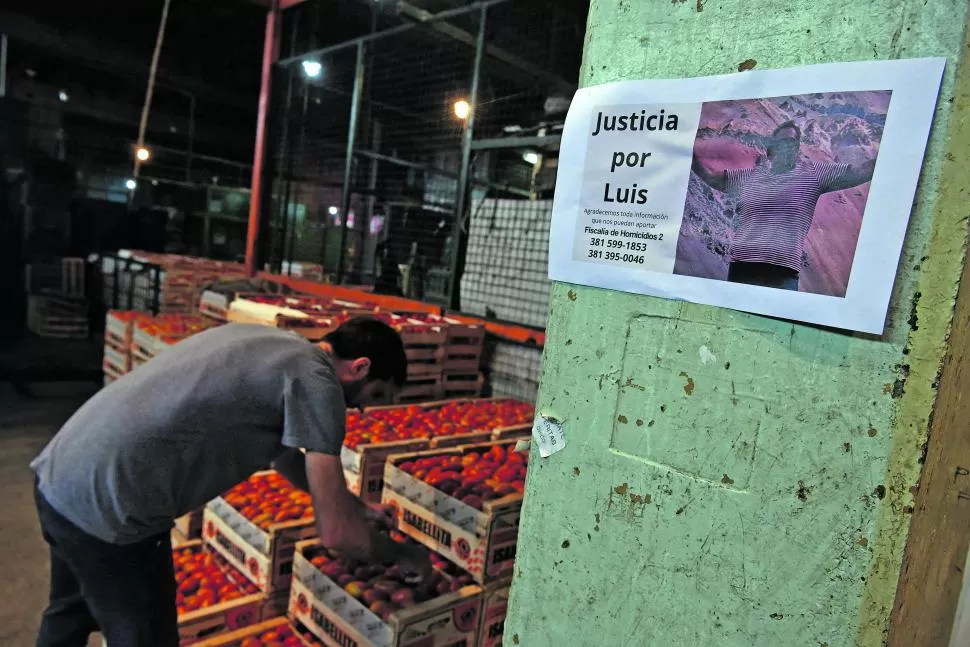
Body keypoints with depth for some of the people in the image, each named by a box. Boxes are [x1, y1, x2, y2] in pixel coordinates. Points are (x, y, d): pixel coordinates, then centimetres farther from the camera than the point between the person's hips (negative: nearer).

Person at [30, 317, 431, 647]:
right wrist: (400, 555, 4)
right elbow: (335, 532, -15)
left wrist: (354, 506, 32)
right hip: (106, 508, -9)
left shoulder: (265, 342, 13)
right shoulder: (316, 380, -14)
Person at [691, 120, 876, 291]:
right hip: (741, 266, 2)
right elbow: (712, 178, 21)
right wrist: (692, 156, 10)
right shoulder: (750, 176, 15)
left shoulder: (813, 173, 9)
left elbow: (861, 172, 6)